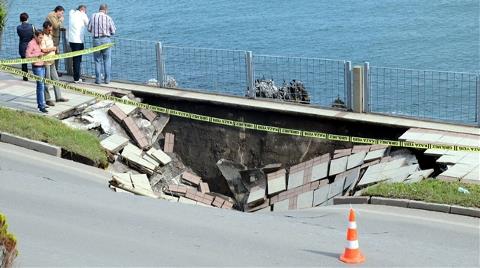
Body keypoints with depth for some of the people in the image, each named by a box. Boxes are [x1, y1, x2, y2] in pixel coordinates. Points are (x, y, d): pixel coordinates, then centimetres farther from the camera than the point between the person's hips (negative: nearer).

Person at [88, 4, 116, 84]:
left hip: (96, 40, 1)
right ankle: (107, 79, 9)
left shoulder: (93, 16, -2)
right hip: (106, 40, -1)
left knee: (97, 60, 10)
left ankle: (98, 79, 9)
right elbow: (113, 31, -1)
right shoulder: (108, 18, -6)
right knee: (107, 60, 10)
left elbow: (89, 29, 3)